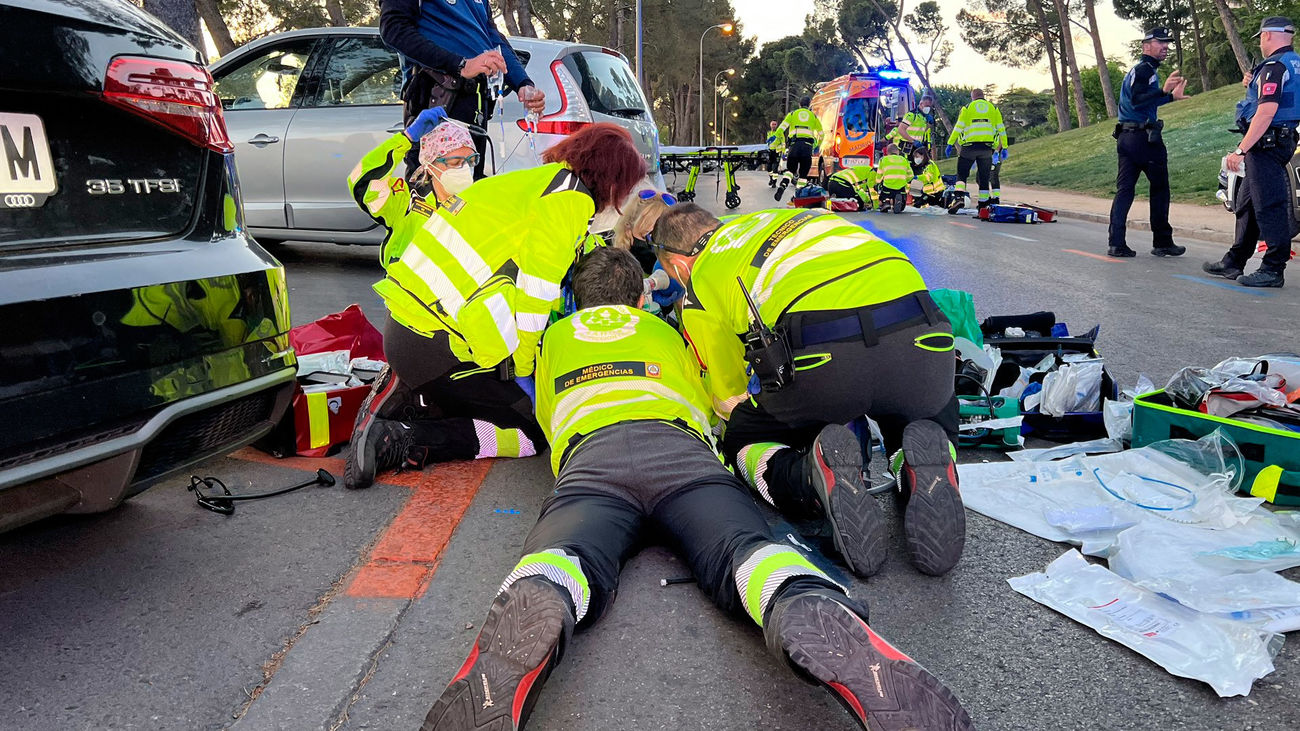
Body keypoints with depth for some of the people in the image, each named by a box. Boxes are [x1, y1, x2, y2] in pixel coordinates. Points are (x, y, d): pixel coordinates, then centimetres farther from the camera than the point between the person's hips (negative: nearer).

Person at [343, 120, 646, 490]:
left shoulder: (531, 182, 23)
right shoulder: (572, 197, -6)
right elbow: (538, 284, -14)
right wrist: (522, 369, -8)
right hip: (439, 346, -9)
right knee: (534, 431, -2)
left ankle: (405, 399, 8)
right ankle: (397, 441, -12)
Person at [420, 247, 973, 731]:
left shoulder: (557, 336, 41)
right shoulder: (664, 331, 41)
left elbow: (546, 416, 56)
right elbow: (711, 406, 53)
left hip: (591, 452, 0)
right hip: (679, 445, 1)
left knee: (559, 558, -26)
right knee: (744, 547, -24)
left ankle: (527, 614, -63)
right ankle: (815, 617, -58)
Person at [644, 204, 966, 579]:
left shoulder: (700, 286, 21)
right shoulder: (781, 217, 36)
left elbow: (733, 403, 26)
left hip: (820, 349, -4)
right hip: (920, 337, 4)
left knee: (743, 445, 24)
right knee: (934, 424, 35)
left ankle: (816, 478, -9)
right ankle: (924, 476, -2)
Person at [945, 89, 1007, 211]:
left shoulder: (967, 108, 7)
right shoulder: (994, 108, 14)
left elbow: (958, 127, 0)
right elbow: (1001, 129, 12)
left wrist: (950, 143, 2)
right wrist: (1004, 147, 16)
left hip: (970, 145, -2)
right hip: (987, 148, 2)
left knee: (962, 174, 3)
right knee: (983, 177, 11)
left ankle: (959, 197, -18)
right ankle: (983, 203, 12)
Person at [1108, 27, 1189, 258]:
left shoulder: (1137, 70, 21)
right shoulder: (1145, 69, -9)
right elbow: (1137, 101, -23)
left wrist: (1171, 96, 32)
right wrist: (1164, 91, -31)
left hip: (1126, 136, 9)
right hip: (1144, 137, -9)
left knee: (1124, 189, 2)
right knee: (1160, 188, 1)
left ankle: (1116, 244, -5)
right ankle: (1162, 242, 5)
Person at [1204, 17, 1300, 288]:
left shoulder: (1274, 67, -14)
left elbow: (1266, 113, -23)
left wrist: (1241, 150, -23)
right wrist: (1253, 85, 17)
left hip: (1266, 143, -11)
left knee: (1269, 206, -9)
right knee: (1247, 203, 16)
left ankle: (1274, 270, -7)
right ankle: (1234, 262, 24)